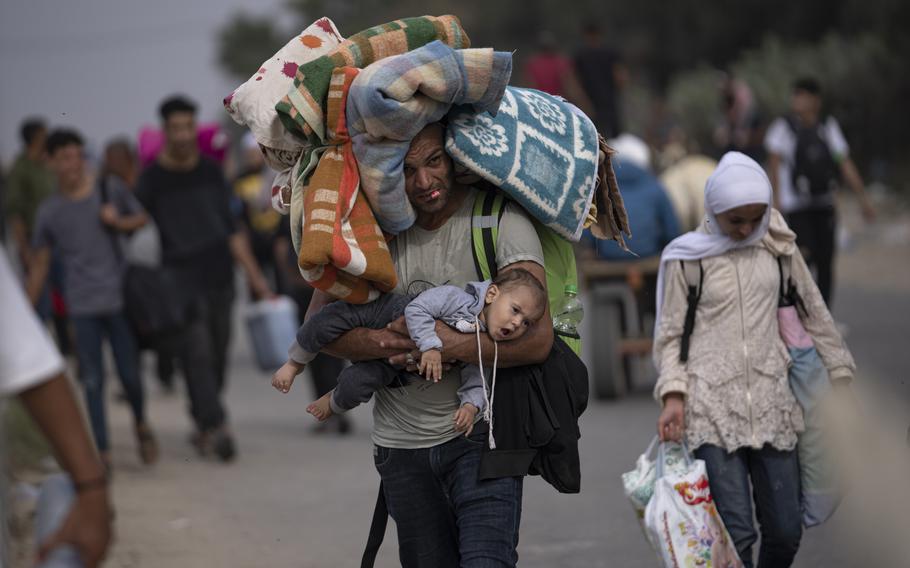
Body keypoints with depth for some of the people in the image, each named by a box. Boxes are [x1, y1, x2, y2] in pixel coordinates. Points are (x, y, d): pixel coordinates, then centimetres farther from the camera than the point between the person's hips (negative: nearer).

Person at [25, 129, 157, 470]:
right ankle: (102, 452, 2)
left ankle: (141, 425, 30)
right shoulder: (49, 212, 4)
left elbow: (142, 219, 13)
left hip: (119, 298, 0)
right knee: (92, 381, -2)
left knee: (130, 374, 1)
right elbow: (39, 265, 10)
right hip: (82, 307, 0)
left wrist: (120, 222, -8)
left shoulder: (111, 192, 2)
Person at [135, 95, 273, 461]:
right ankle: (215, 427, -21)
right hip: (181, 278, -4)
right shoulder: (152, 178, -3)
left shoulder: (210, 171, 10)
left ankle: (202, 425, 19)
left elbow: (231, 227, 14)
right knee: (197, 352, -15)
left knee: (217, 356, 6)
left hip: (219, 274, 4)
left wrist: (253, 274, 12)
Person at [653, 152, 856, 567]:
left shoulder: (777, 246, 8)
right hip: (713, 408, -3)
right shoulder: (686, 258, 0)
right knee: (736, 534, -12)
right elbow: (670, 334, 3)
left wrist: (841, 376, 17)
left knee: (786, 532, 1)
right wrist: (673, 396, -9)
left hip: (771, 404, 3)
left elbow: (814, 314, 17)